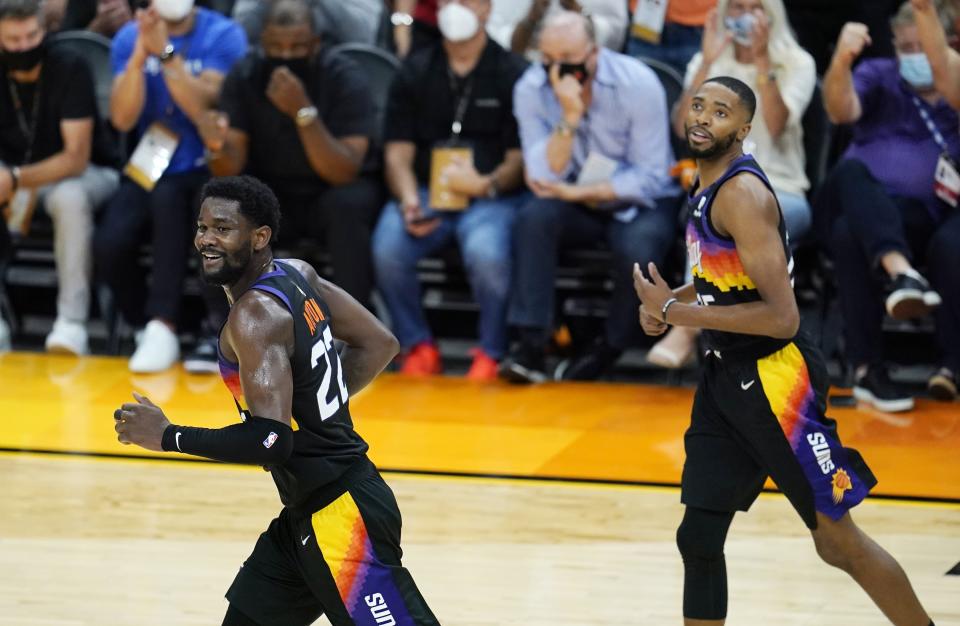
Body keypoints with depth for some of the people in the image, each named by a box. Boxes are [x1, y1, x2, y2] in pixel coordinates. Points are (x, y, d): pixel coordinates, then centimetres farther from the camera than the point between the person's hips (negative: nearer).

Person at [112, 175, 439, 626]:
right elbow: (378, 344, 15)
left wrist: (167, 437, -21)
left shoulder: (255, 316, -21)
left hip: (341, 520, -10)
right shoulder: (296, 274, 6)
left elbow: (270, 441, -30)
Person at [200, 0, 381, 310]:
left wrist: (304, 112, -41)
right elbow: (231, 169, -18)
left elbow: (343, 173, -29)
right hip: (271, 193, 3)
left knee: (347, 204, -35)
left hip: (332, 190, -2)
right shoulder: (244, 76, -13)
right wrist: (218, 146, -42)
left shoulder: (345, 78, -21)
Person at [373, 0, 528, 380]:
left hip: (491, 196, -2)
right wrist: (409, 201, -13)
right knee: (386, 249, -28)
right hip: (424, 192, 3)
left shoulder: (512, 73, 3)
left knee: (487, 255, -35)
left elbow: (519, 160, 1)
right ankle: (419, 347, -5)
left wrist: (487, 185, -19)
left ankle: (490, 353, -8)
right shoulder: (415, 72, 11)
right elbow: (398, 154, 7)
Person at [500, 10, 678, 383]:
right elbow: (545, 180, -17)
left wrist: (579, 192, -20)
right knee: (534, 217, -30)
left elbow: (650, 178, -15)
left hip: (639, 203, -2)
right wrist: (569, 118, -30)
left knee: (637, 248, -34)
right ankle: (531, 345, -28)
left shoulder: (638, 84, -18)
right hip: (577, 206, 2)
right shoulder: (531, 90, -11)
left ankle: (610, 349, -7)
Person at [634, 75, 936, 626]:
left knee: (838, 540, 0)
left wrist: (675, 311, -21)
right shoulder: (707, 189, 10)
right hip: (726, 377, 9)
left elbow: (782, 317, -25)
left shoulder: (742, 193, -19)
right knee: (699, 539, 5)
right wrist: (672, 301, 7)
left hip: (773, 379, -9)